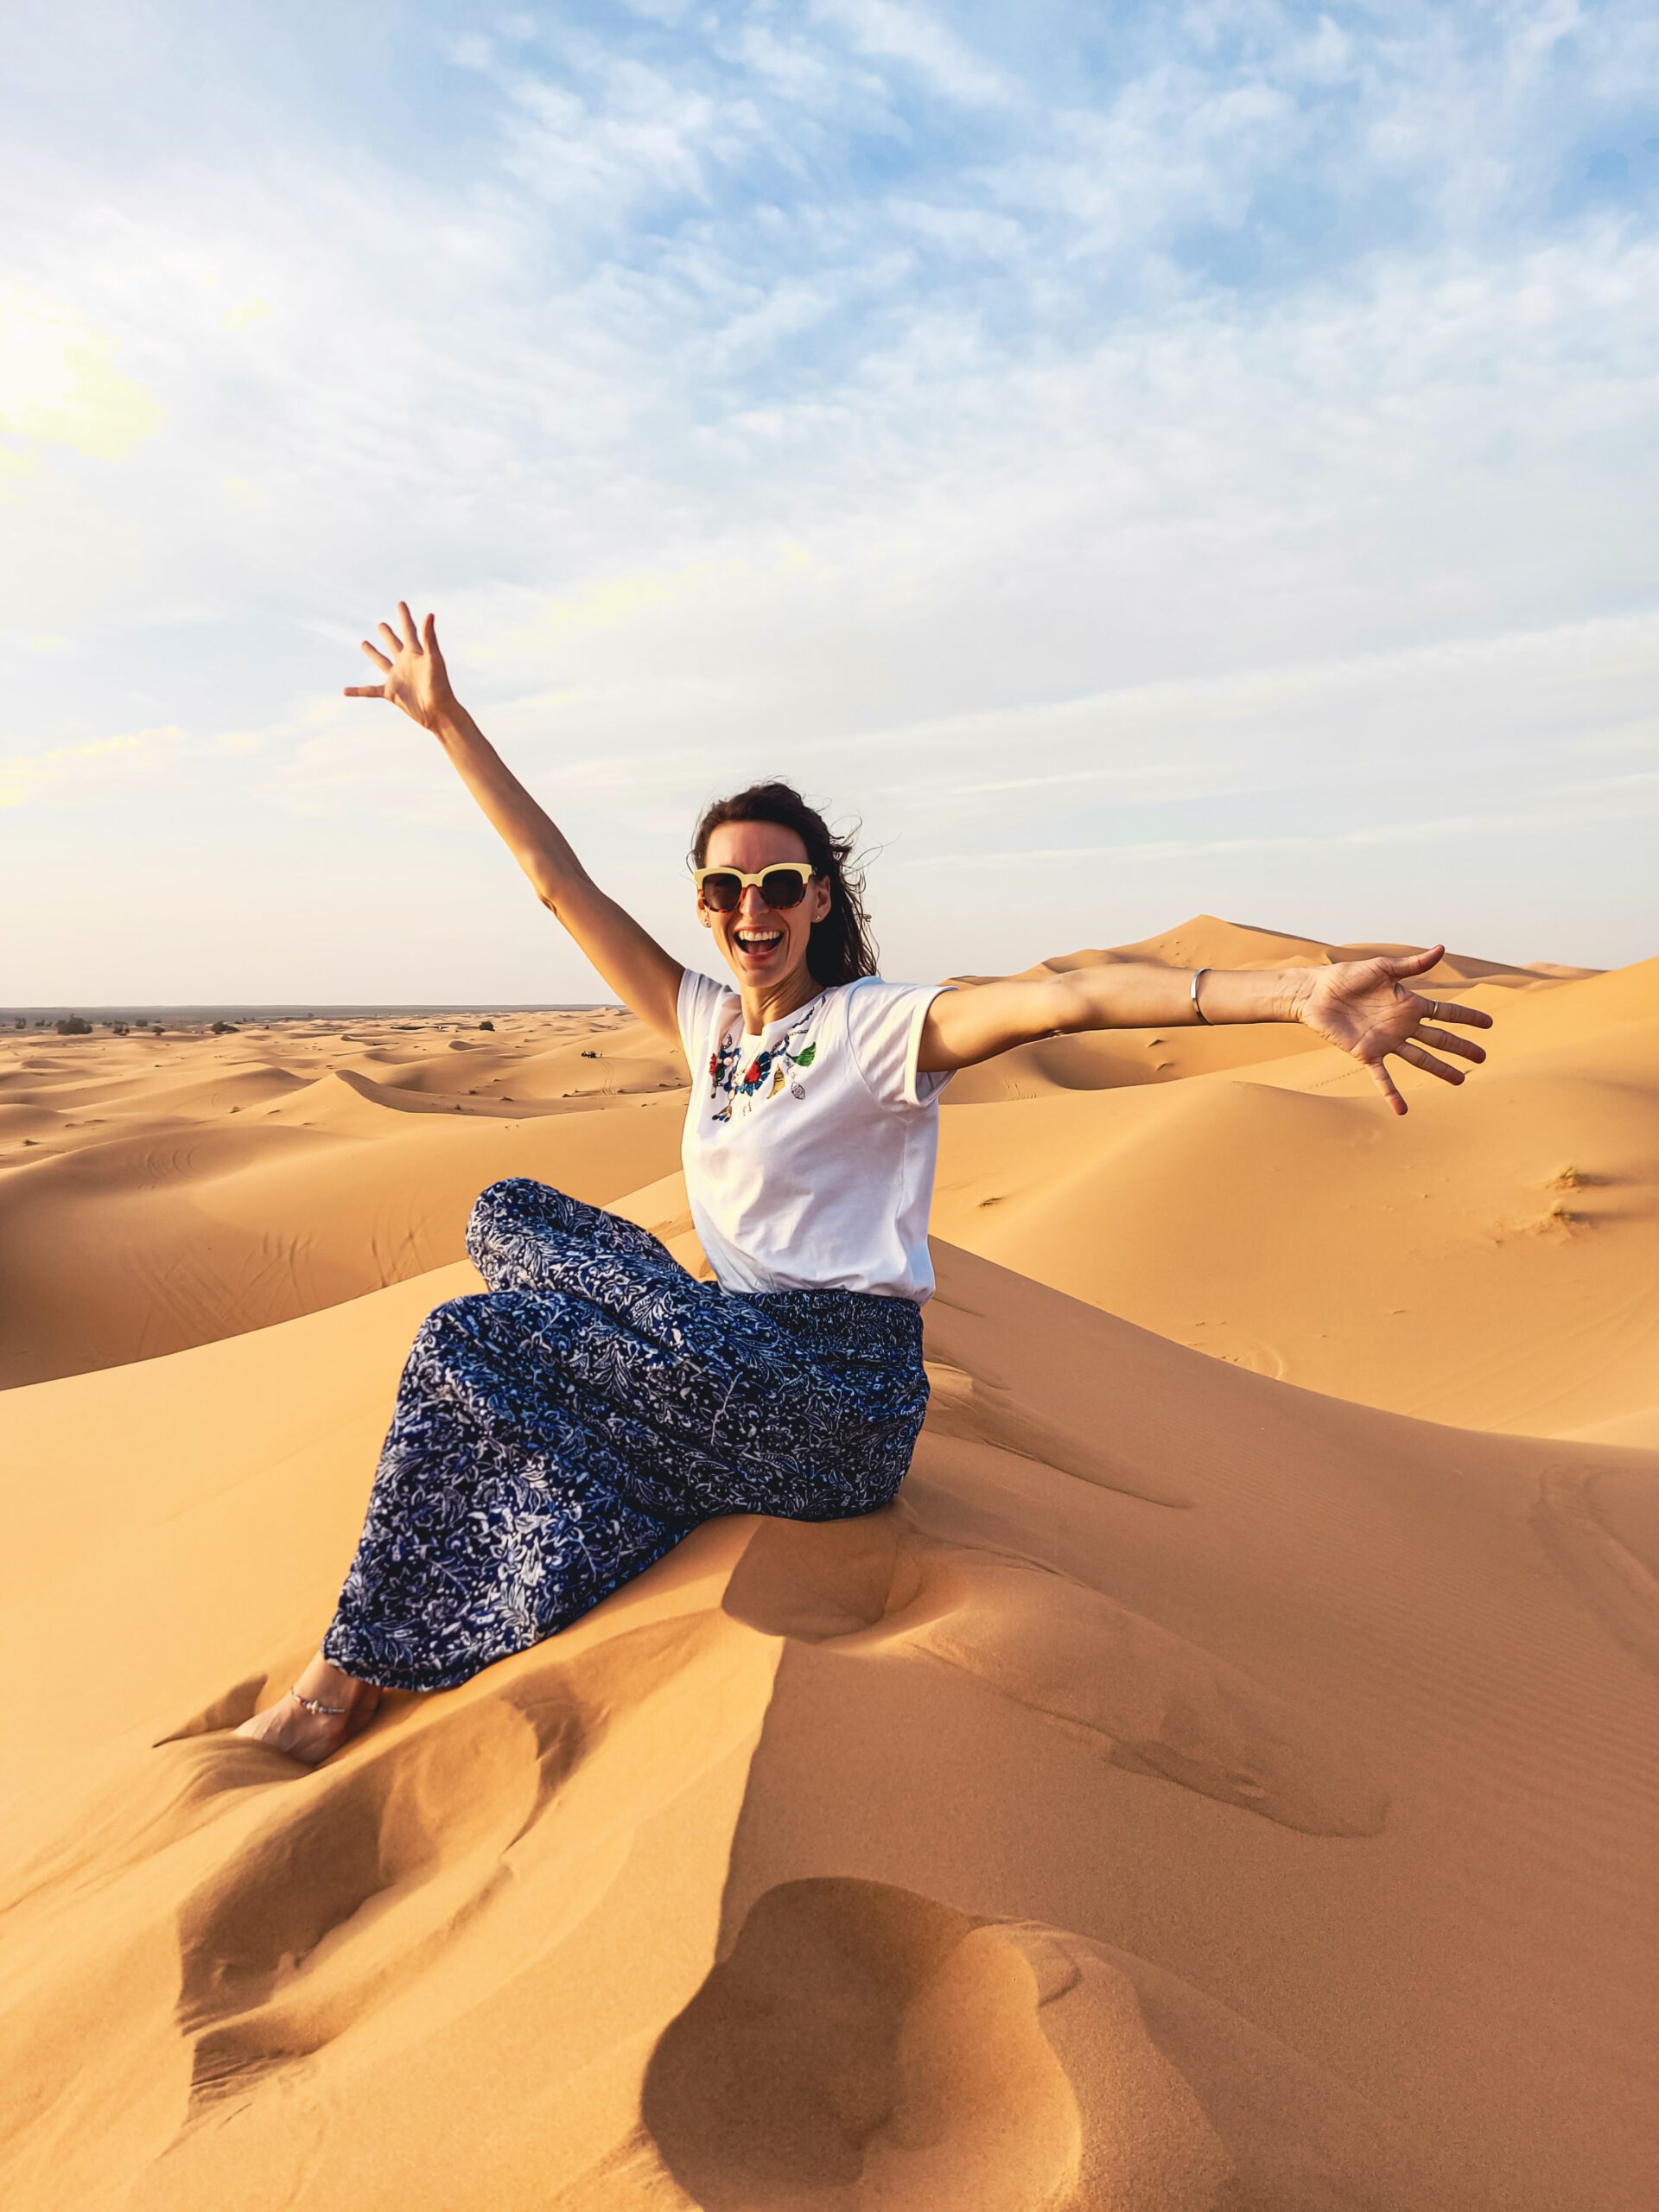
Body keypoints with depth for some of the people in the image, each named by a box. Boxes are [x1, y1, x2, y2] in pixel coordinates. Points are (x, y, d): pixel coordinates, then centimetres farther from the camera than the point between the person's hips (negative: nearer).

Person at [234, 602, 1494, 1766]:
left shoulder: (875, 1025, -8)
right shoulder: (706, 1021, 11)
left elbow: (1057, 999, -26)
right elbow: (562, 882, 13)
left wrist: (1301, 993, -39)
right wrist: (450, 724, 14)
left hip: (839, 1397, -7)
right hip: (740, 1354, 7)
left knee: (467, 1342, -11)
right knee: (512, 1214, 4)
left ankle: (360, 1675, 4)